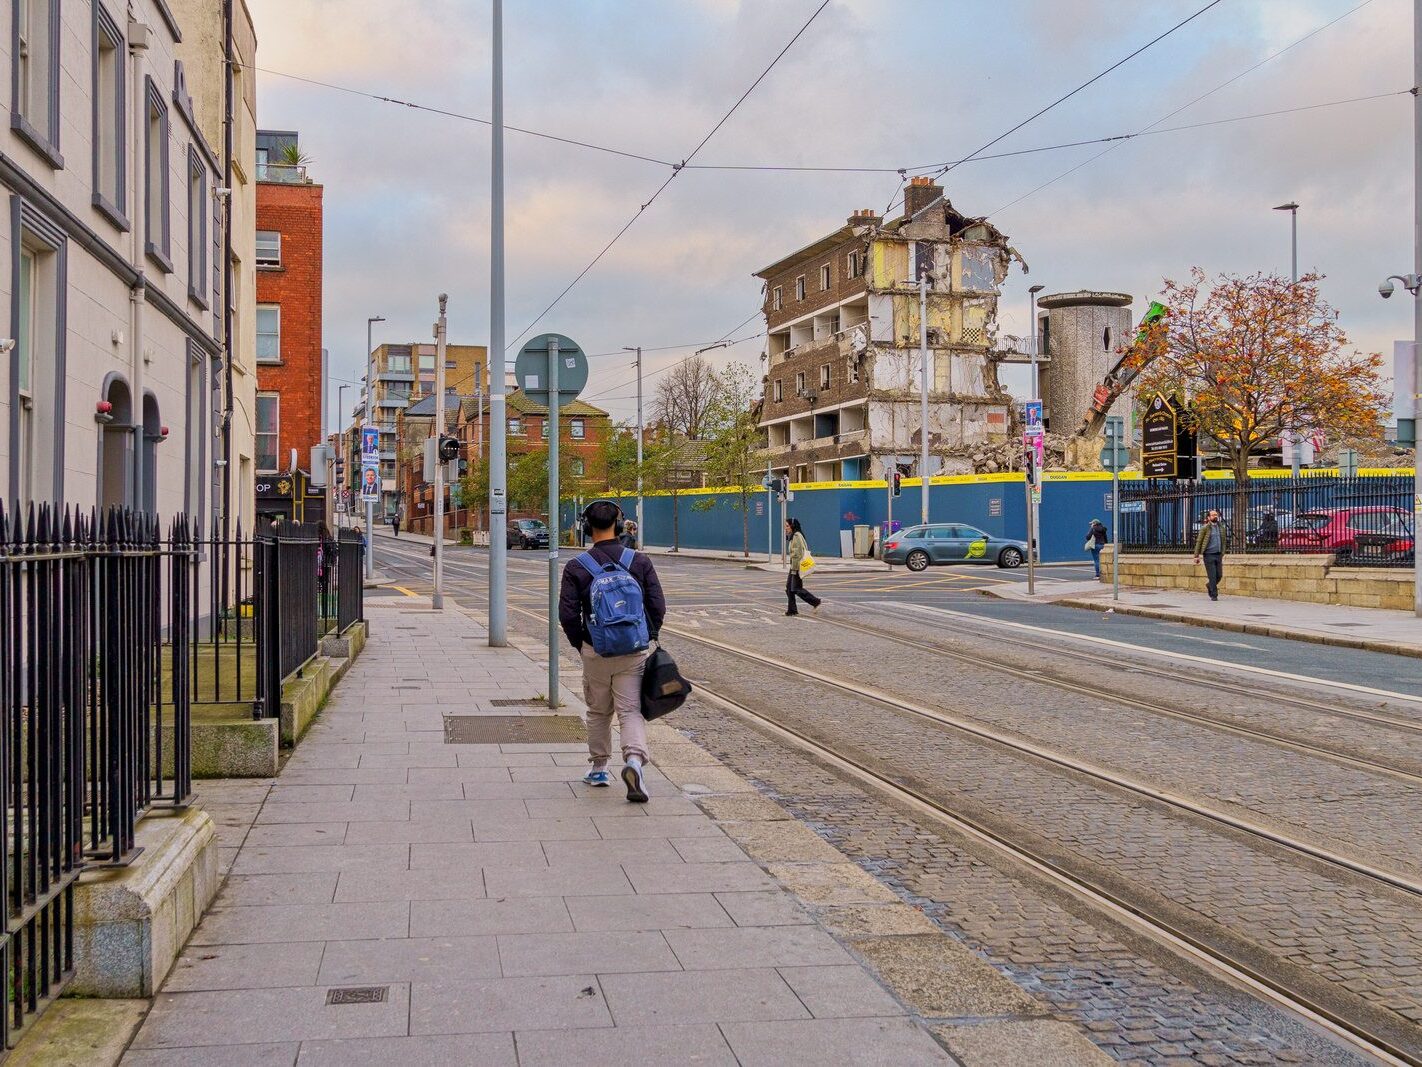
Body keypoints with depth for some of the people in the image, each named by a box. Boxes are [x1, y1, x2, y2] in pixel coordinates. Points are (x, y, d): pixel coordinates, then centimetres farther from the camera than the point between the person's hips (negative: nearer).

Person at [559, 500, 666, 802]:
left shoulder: (577, 567, -5)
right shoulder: (640, 562, -2)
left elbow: (567, 614, -6)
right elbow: (658, 607, -2)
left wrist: (580, 645, 8)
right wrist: (648, 638, 12)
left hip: (595, 652, 0)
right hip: (634, 652, 0)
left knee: (598, 712, 17)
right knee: (631, 710, 1)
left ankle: (598, 768, 27)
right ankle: (634, 758, -22)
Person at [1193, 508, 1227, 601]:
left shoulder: (1221, 527, 9)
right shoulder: (1205, 528, -5)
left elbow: (1223, 541, 16)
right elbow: (1199, 542, -3)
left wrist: (1223, 554, 10)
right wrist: (1197, 555, -5)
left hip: (1218, 555, 5)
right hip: (1209, 555, -5)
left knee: (1219, 575, 5)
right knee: (1212, 576, -4)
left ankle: (1209, 585, 33)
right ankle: (1214, 595, 4)